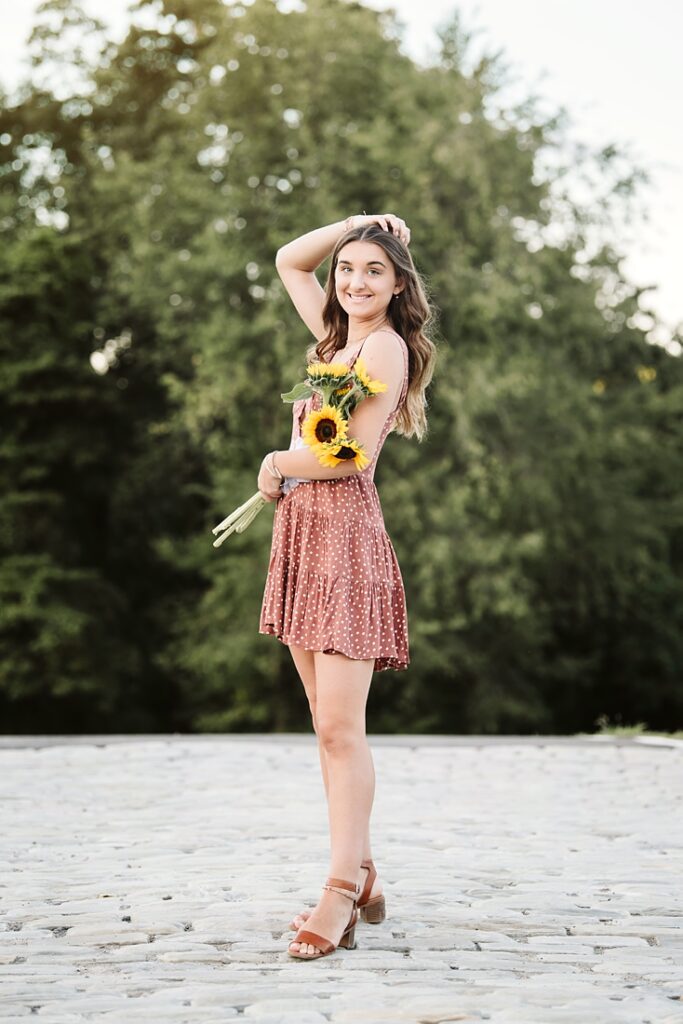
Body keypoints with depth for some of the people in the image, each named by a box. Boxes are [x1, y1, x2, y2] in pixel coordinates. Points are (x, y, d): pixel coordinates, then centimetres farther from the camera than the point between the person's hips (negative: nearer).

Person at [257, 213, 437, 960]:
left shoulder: (387, 344, -6)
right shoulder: (341, 339, 18)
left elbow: (355, 451, -14)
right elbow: (289, 261, 28)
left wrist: (278, 464, 1)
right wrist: (358, 223, 16)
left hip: (347, 535, -9)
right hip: (303, 535, 9)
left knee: (340, 728, -11)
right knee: (329, 725, 7)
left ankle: (342, 889, -10)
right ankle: (362, 878, 12)